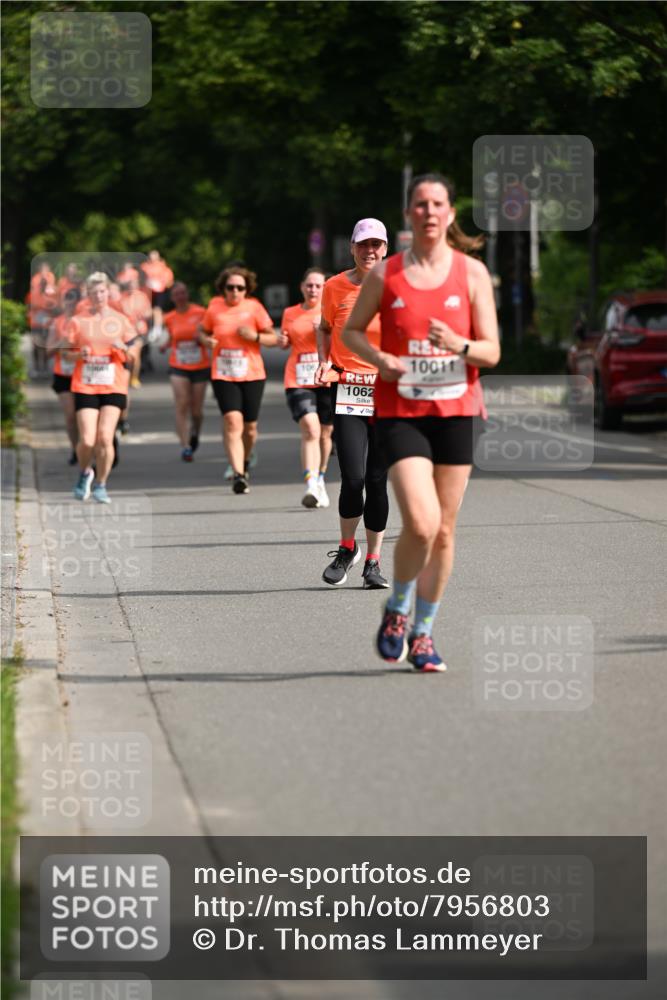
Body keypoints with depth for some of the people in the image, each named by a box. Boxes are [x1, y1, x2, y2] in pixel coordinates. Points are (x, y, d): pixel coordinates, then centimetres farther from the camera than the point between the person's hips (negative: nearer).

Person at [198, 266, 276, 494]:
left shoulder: (254, 307, -1)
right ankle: (238, 475, -23)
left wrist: (255, 336, -17)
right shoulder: (215, 307, 2)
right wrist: (206, 340, -7)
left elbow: (273, 338, 2)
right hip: (223, 375, -1)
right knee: (233, 422, -18)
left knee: (250, 426, 9)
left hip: (252, 374, 1)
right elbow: (202, 331, 16)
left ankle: (244, 463, 37)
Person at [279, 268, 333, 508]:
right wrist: (282, 341, 0)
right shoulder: (290, 313, 11)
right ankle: (311, 487, -26)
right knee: (310, 430, -18)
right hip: (298, 381, -1)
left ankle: (319, 479, 32)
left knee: (325, 434, 8)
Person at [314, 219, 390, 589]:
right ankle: (347, 548, 12)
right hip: (347, 389, -1)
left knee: (377, 481, 2)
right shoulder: (335, 287, 3)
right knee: (353, 478, -12)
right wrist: (324, 362, 1)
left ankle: (373, 562, 15)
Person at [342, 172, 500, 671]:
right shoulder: (386, 274, 1)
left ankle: (423, 633, 20)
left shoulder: (473, 272, 2)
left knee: (444, 530, 5)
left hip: (456, 411, 2)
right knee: (421, 524, -17)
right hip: (400, 411, -2)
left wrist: (460, 346, -20)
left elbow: (492, 352, 2)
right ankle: (397, 611, 10)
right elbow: (352, 330, 14)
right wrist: (378, 357, -6)